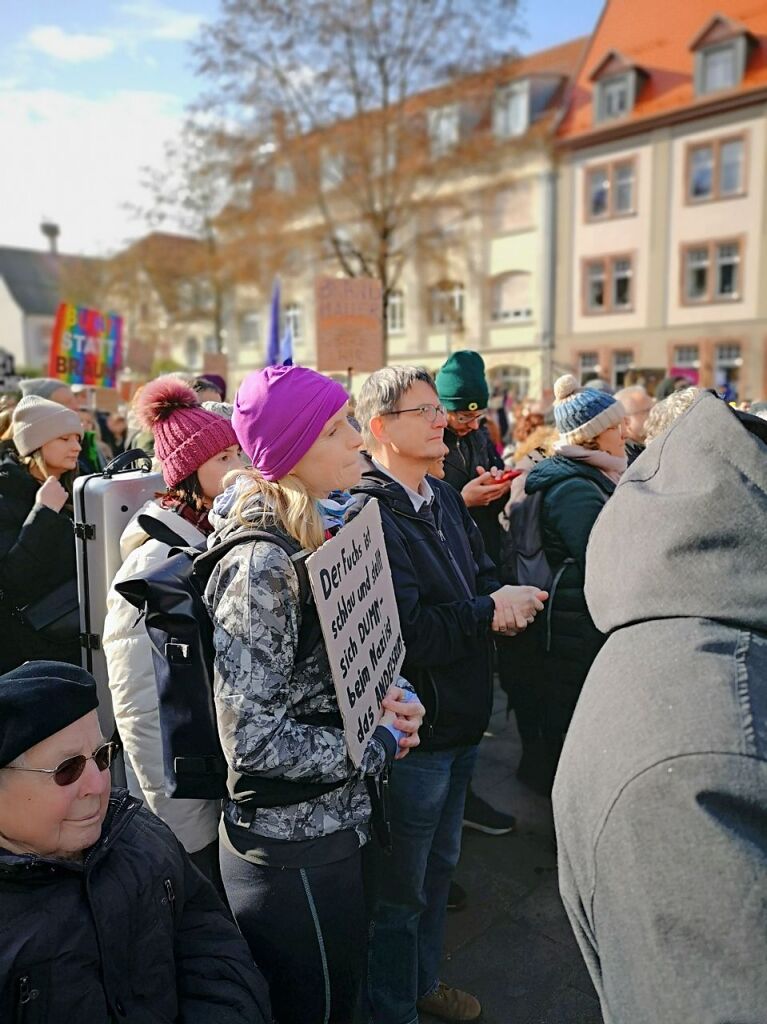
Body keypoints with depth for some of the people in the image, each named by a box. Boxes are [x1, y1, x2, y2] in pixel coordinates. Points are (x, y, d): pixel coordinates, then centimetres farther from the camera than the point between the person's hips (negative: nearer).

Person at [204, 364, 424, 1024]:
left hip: (335, 820, 8)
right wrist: (380, 745, -15)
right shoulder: (260, 564, -25)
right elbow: (254, 740, -25)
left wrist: (381, 695, -4)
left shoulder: (326, 531, 3)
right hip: (293, 843, -8)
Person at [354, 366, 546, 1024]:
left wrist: (508, 599, -16)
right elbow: (411, 633, -28)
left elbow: (487, 581, 6)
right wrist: (490, 612, -18)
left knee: (439, 865, 26)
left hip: (461, 722, 9)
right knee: (401, 888, 12)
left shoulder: (446, 500, 6)